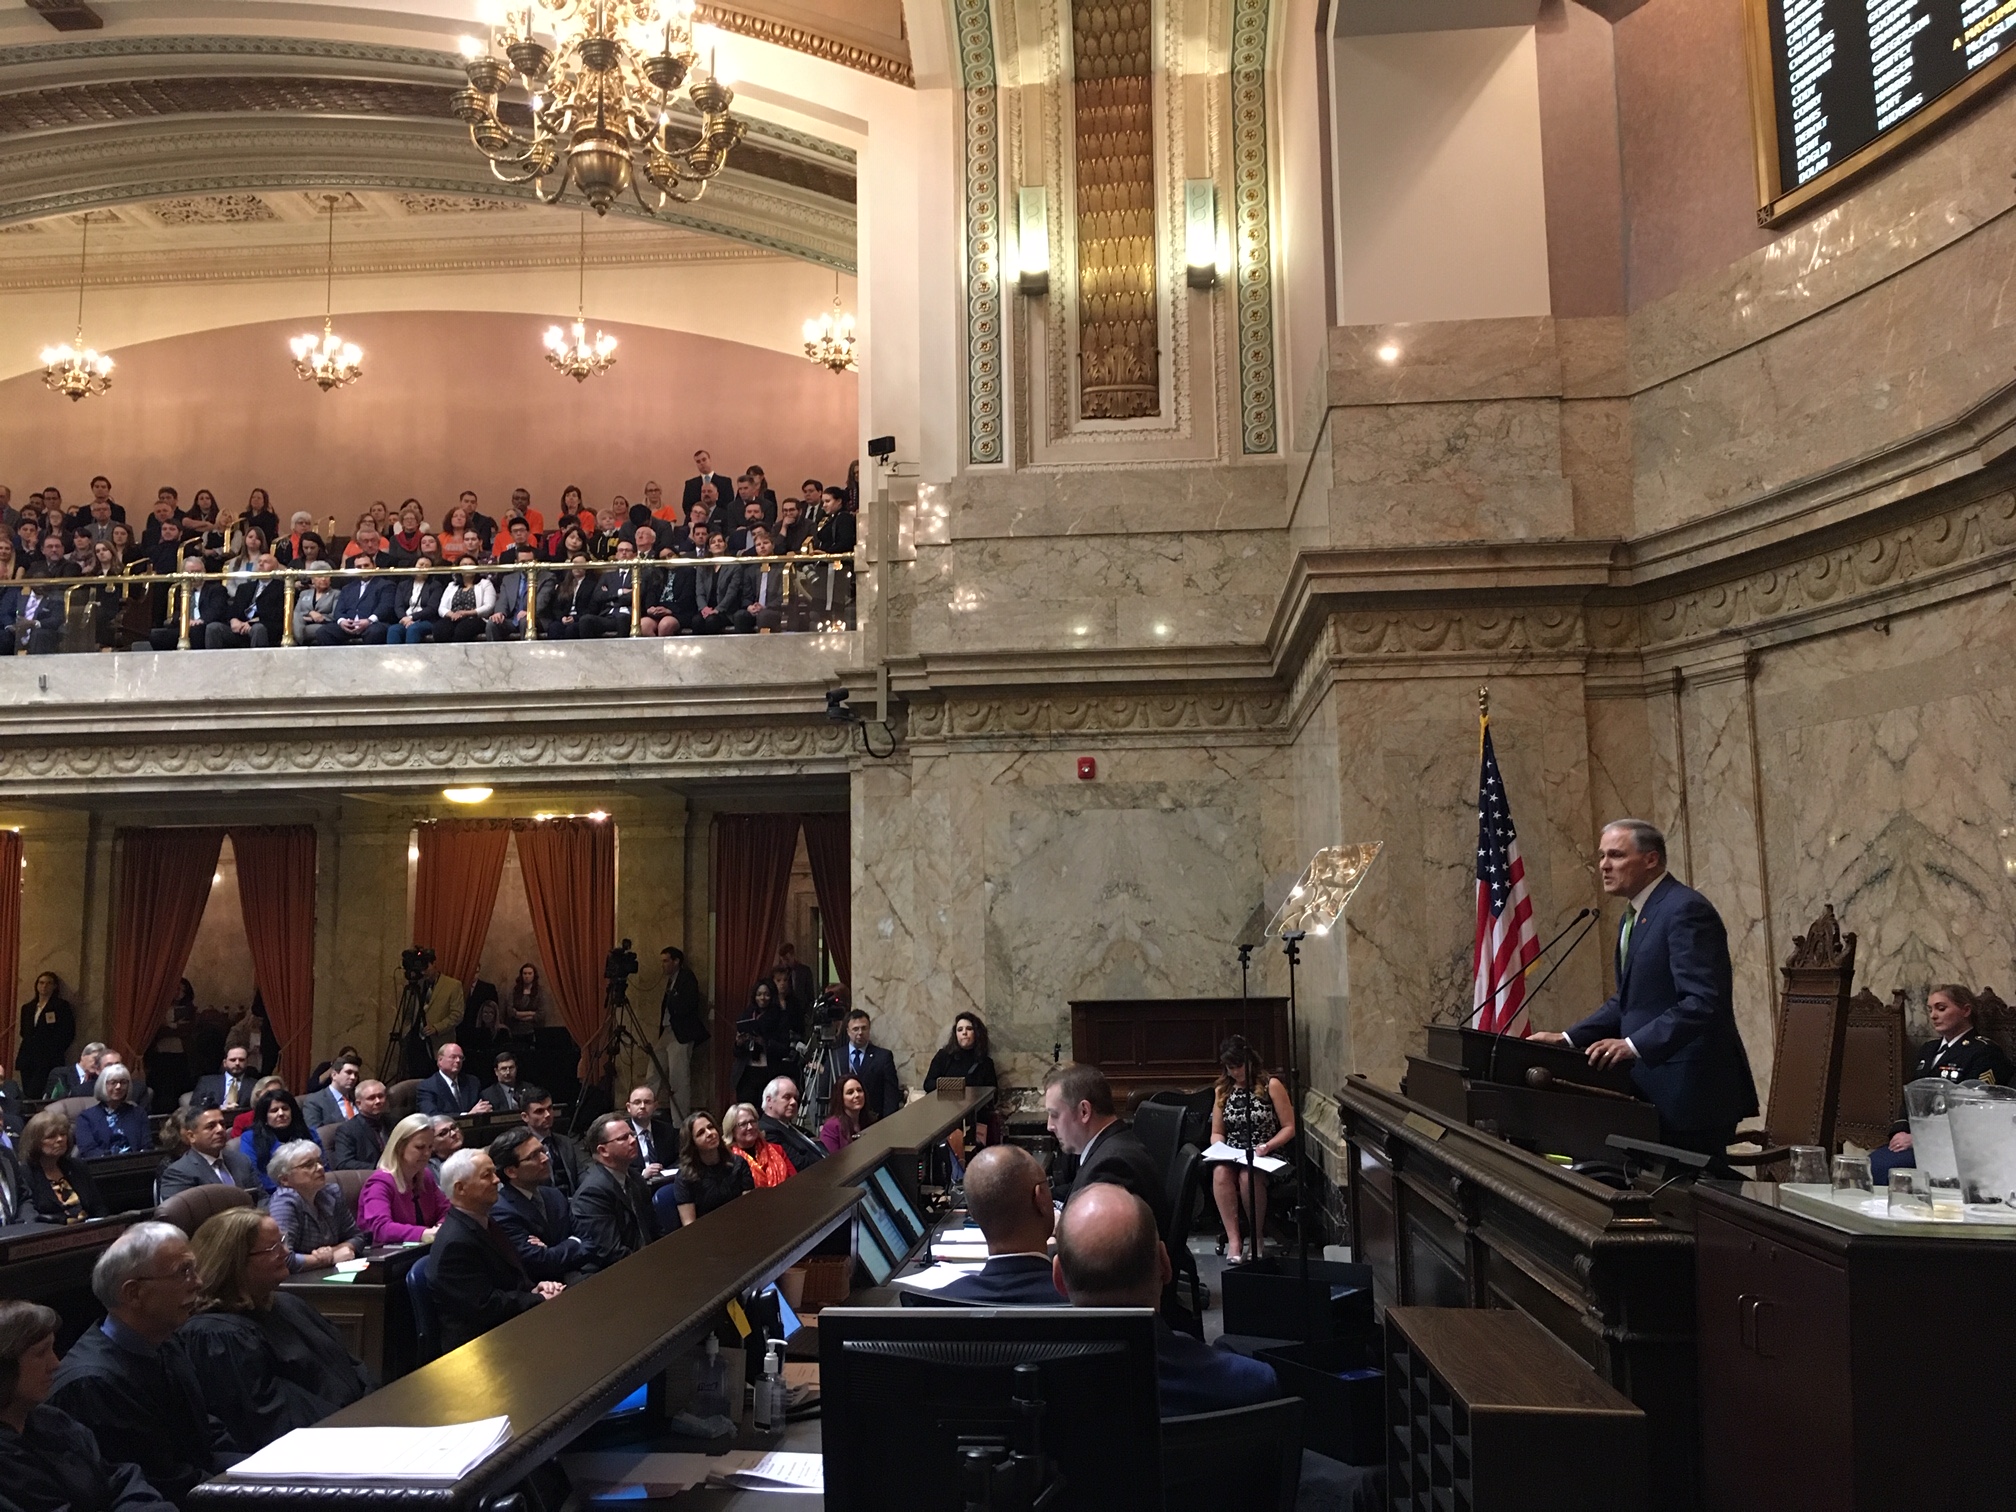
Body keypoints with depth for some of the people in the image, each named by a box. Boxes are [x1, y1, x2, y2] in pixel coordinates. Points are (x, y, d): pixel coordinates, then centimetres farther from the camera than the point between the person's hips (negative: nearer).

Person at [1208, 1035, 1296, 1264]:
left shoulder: (1271, 1085, 1)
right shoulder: (1223, 1090, 14)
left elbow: (1289, 1127, -1)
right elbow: (1217, 1133, 16)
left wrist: (1267, 1146, -16)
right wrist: (1219, 1148, -6)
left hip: (1266, 1158, -3)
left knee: (1248, 1176, -37)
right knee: (1220, 1173, -33)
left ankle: (1257, 1237, -15)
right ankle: (1233, 1239, -29)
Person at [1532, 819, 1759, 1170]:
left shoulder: (1685, 910, -15)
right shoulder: (1633, 916, 16)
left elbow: (1702, 1002, -24)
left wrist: (1634, 1045, -31)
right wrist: (1568, 1040, 9)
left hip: (1692, 1091, -9)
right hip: (1653, 1087, 9)